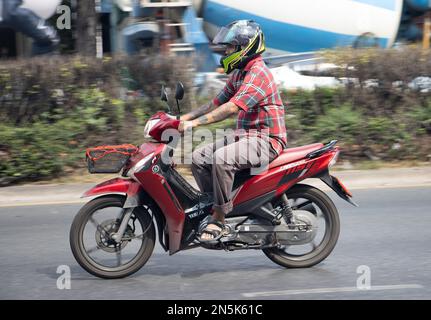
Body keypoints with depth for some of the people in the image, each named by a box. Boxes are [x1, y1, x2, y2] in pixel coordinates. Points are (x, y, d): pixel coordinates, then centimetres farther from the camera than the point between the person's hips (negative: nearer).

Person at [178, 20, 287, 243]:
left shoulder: (257, 73, -17)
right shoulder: (238, 74, 16)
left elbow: (232, 107, -27)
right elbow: (218, 103, 20)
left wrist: (195, 122, -29)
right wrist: (185, 117, 10)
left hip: (266, 140, -10)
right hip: (245, 137, 10)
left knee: (221, 158, -32)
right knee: (199, 157, 0)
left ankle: (219, 219, -23)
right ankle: (213, 205, 2)